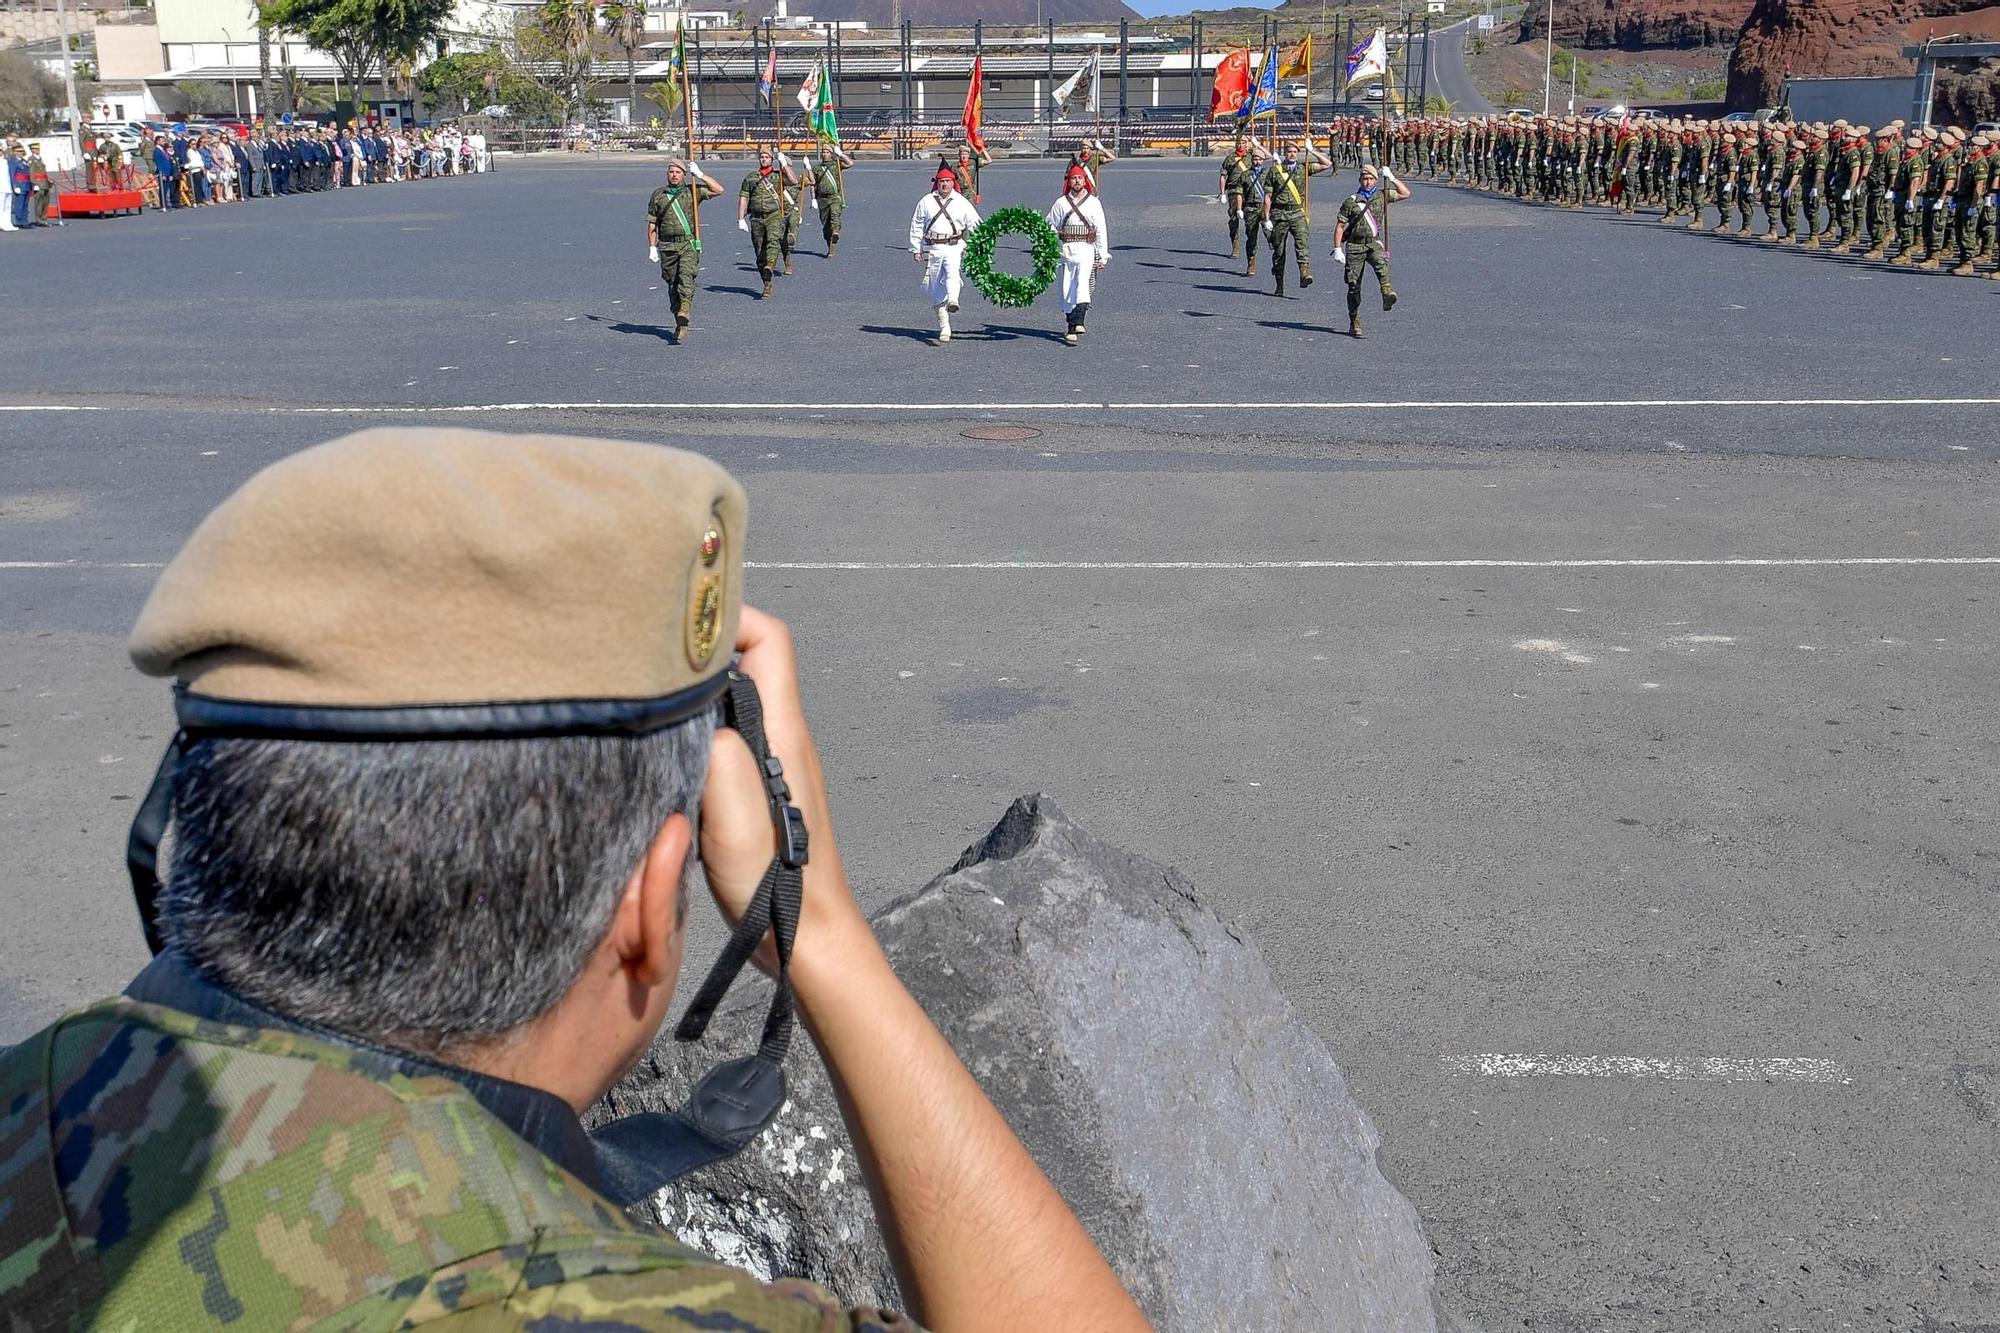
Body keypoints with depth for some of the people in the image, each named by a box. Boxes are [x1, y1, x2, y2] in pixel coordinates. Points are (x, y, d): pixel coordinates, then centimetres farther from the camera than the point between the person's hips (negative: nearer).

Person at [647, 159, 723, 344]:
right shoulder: (658, 195, 10)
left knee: (686, 277, -22)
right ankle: (680, 323, 18)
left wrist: (700, 174, -6)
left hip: (689, 244, -3)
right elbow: (652, 224, 12)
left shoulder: (692, 192, 5)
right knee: (672, 284, 7)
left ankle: (683, 320, -33)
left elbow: (718, 189, -4)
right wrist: (652, 248, 6)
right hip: (667, 246, 3)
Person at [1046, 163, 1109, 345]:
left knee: (1082, 282, -23)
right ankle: (1072, 325, 14)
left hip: (1086, 249, -2)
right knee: (1067, 289, 3)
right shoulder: (1061, 203, 8)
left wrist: (1103, 256, 4)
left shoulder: (1094, 203, 7)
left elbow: (1101, 231, 8)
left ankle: (1077, 323, -35)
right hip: (1066, 249, 2)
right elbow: (1051, 228, 12)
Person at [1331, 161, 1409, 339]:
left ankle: (1387, 294, -54)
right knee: (1354, 286, 1)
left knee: (1381, 263, -34)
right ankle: (1354, 325, 9)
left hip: (1373, 243, 1)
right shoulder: (1351, 201, -1)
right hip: (1354, 245, -1)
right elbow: (1340, 226, 0)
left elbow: (1405, 194, 9)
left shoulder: (1382, 196, 7)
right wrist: (1337, 249, -7)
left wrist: (1391, 178, 1)